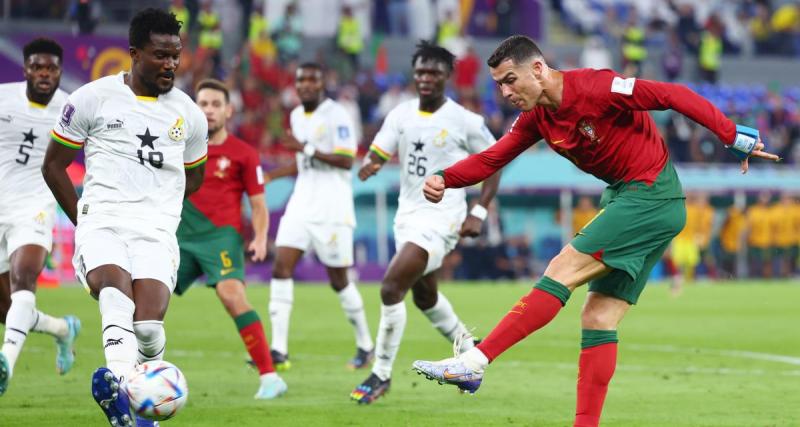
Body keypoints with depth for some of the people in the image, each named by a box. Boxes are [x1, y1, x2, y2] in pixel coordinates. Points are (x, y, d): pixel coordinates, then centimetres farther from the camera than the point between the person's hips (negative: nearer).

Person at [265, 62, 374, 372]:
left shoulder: (336, 115, -9)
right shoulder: (296, 116, 15)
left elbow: (346, 160, -17)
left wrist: (307, 149, -22)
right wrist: (270, 176, 17)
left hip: (331, 210, -6)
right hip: (301, 206, 7)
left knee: (339, 280, 1)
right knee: (281, 267, -9)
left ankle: (365, 346, 19)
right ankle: (279, 350, -12)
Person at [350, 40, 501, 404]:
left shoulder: (464, 121, -12)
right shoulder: (401, 114, 1)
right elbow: (377, 154, -3)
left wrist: (479, 213, -9)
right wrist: (370, 166, -28)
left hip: (441, 217, -7)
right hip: (408, 212, 7)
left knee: (391, 288, -18)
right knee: (425, 295, 21)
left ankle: (381, 374, -6)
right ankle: (470, 352, 45)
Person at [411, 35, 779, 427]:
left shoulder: (594, 87, -17)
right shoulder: (536, 117, 7)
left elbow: (674, 96, -17)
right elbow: (491, 159, 5)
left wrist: (734, 137, -17)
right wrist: (444, 179, -13)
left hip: (652, 196, -9)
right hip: (624, 198, 9)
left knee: (563, 268, -17)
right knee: (598, 319, 4)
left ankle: (475, 362, -21)